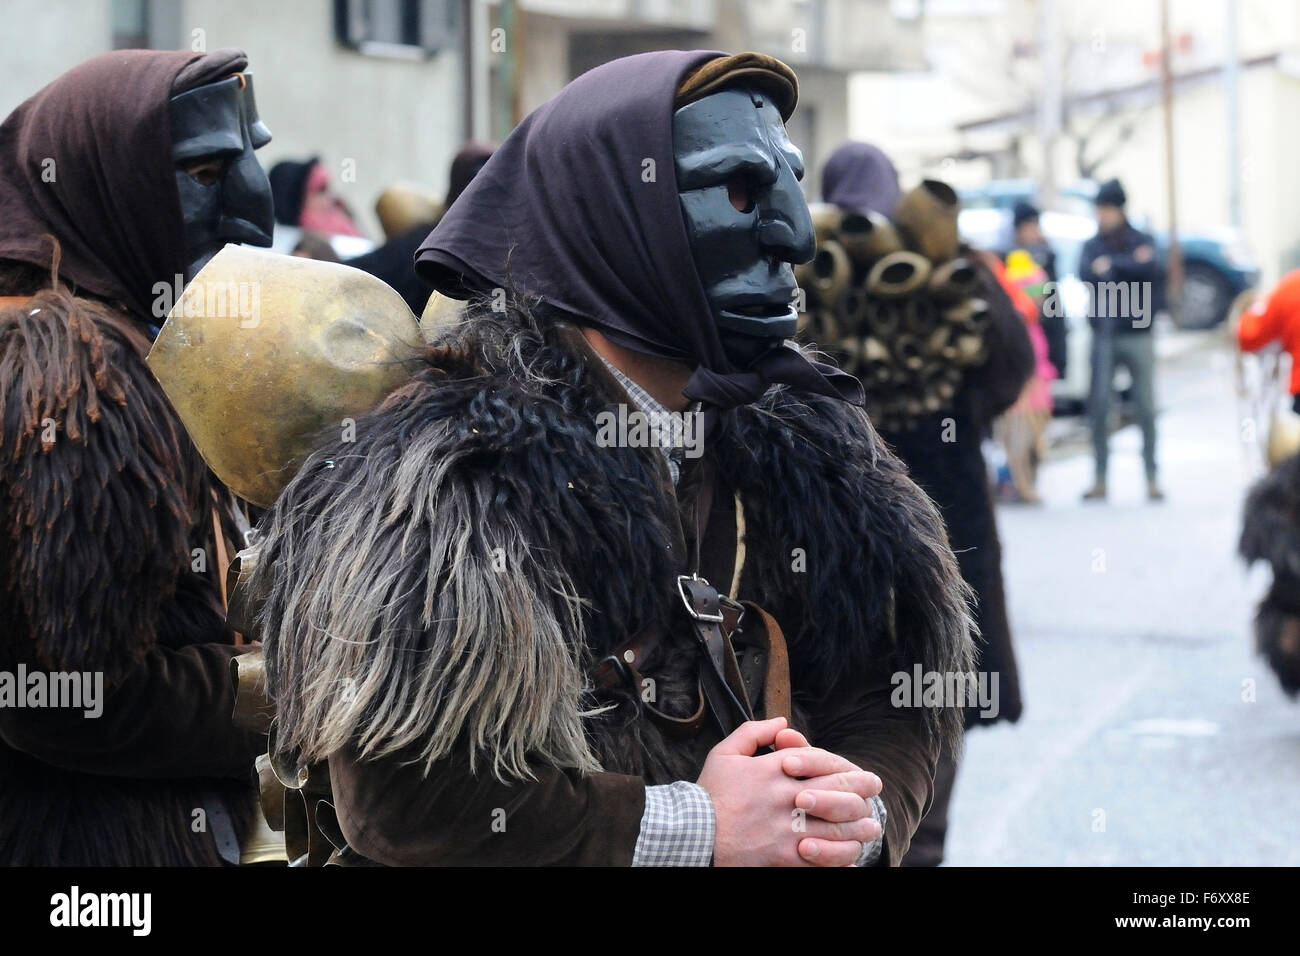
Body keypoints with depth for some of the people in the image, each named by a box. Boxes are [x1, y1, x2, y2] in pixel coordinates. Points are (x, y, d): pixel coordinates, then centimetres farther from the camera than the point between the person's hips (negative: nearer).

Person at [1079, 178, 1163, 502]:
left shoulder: (1142, 241, 6)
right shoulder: (1092, 246, 11)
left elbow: (1151, 271, -13)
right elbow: (1086, 274, -9)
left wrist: (1111, 265, -12)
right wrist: (1132, 264, -14)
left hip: (1137, 333, -2)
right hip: (1104, 336, 2)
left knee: (1146, 408, -2)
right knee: (1099, 407, -3)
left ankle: (1152, 478, 2)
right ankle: (1100, 479, 2)